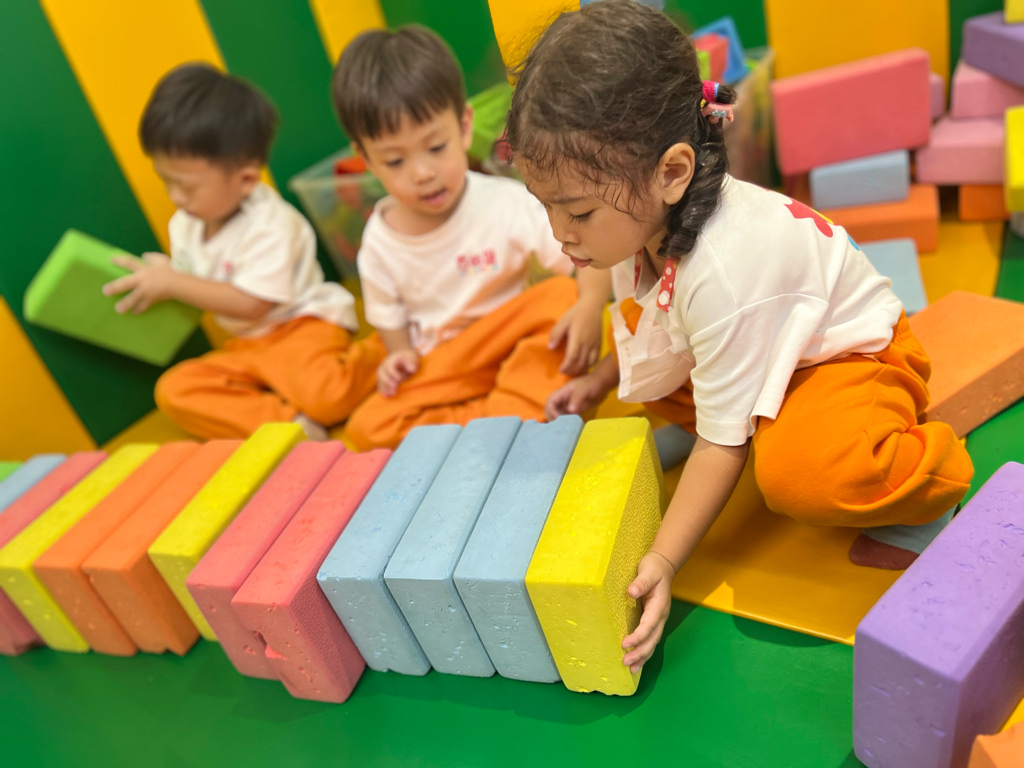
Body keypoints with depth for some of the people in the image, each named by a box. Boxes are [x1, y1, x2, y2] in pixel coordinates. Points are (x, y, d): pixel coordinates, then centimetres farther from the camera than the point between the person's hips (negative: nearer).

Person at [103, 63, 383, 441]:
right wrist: (154, 285, -5)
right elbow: (191, 292, 16)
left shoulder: (271, 225, -19)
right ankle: (289, 423, -25)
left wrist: (172, 283, -19)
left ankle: (373, 356, -3)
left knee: (324, 394, -36)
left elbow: (252, 304, -21)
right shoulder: (184, 225, 6)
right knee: (174, 389, -13)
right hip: (246, 346, 8)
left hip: (302, 324, -8)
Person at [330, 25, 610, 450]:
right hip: (438, 370, 2)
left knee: (561, 295, -29)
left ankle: (509, 413, -26)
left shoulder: (509, 205, -15)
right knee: (366, 429, -20)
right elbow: (388, 316, 10)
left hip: (514, 347, -1)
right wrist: (400, 355, -11)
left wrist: (591, 305, -37)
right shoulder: (379, 242, -5)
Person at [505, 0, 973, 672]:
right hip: (771, 342, 9)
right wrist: (599, 383, 8)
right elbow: (649, 320, 9)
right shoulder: (648, 216, -15)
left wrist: (663, 561, -28)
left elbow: (723, 440, -30)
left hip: (855, 354, -9)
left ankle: (934, 474, -4)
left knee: (800, 472, -38)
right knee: (625, 327, 1)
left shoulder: (724, 276, -39)